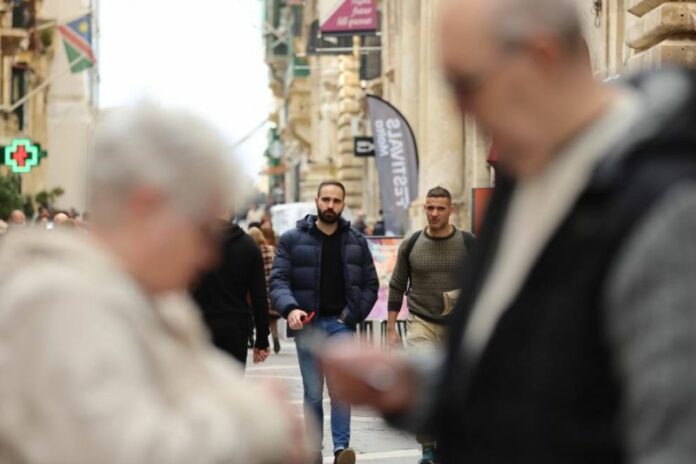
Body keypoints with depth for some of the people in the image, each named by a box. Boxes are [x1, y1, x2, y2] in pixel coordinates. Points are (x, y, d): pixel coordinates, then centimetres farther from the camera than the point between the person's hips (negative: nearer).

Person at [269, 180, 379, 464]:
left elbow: (370, 285, 10)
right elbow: (278, 280, -5)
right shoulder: (292, 240, 2)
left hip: (341, 323, 0)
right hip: (307, 324, 0)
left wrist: (352, 315, -3)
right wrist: (290, 309, -24)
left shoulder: (356, 242, 8)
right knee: (313, 393, 6)